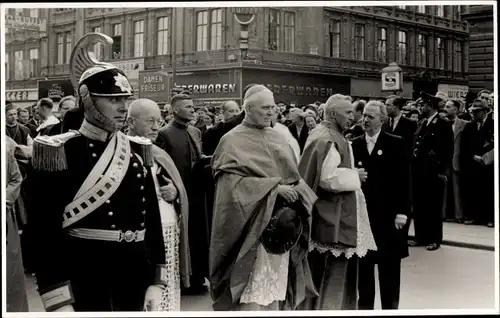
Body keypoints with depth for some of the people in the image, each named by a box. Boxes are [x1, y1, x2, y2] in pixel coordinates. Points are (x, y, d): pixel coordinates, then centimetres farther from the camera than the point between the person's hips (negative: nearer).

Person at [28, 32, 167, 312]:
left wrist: (156, 283, 4)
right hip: (81, 277, -4)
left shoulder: (139, 151, 6)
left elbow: (153, 220, 8)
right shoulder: (59, 154, -8)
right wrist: (59, 302, -15)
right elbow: (45, 232, -10)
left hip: (134, 274, 5)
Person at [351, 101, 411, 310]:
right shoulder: (354, 144, 6)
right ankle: (365, 304, 19)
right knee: (363, 264, 8)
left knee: (389, 267, 6)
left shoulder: (396, 144, -1)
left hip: (388, 214, -2)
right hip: (361, 212, 2)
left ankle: (390, 306, 17)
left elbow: (404, 179, -4)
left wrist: (402, 212, -9)